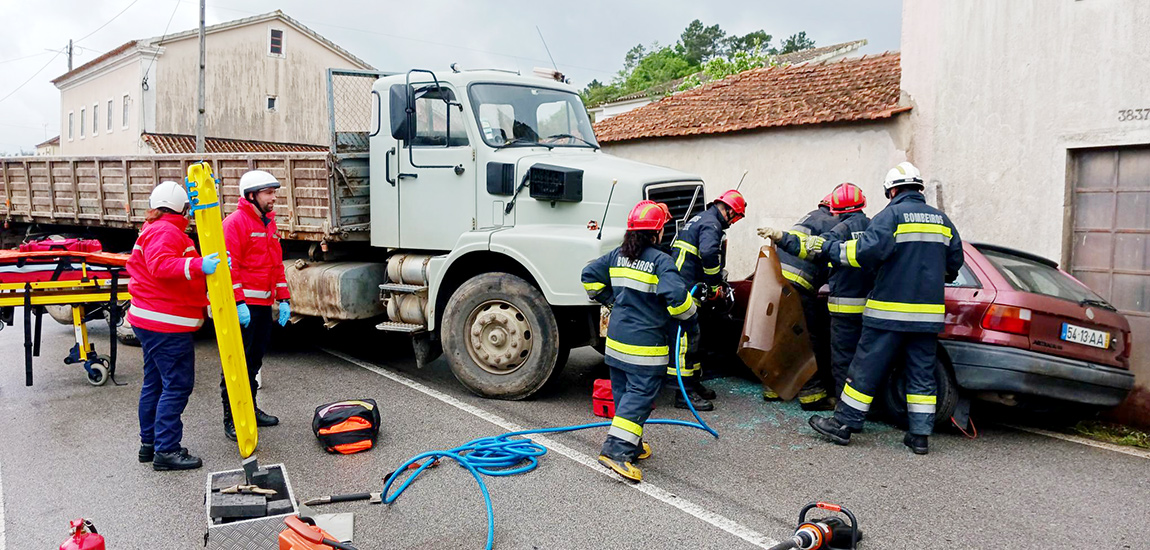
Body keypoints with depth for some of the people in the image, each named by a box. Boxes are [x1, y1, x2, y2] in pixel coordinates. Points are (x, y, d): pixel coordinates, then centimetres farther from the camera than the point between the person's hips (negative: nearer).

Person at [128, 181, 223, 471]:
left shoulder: (154, 230, 21)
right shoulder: (166, 232, -13)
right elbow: (161, 266, -31)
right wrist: (198, 265, -42)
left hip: (151, 322, 11)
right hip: (166, 324, -11)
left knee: (155, 382, 17)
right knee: (177, 384, -8)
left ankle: (149, 442, 27)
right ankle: (166, 450, -5)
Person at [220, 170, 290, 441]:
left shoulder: (269, 223, 17)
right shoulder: (235, 222, -11)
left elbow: (277, 264, 21)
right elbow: (229, 265, -17)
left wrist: (283, 299, 16)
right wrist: (238, 302, -22)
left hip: (264, 304, 9)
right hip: (242, 305, -9)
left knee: (255, 360, 17)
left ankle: (251, 410, 29)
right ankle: (231, 420, 3)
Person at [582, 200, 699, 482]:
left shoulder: (617, 256, 7)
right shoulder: (661, 261, -14)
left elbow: (590, 275, 14)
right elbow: (677, 297, -22)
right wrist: (691, 322, -8)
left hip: (616, 340, 7)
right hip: (646, 345, -7)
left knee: (623, 392, 16)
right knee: (640, 395, -3)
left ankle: (632, 446, 28)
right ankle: (617, 449, -10)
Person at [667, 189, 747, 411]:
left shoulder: (698, 219, 23)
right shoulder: (712, 224, -10)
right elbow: (709, 252, -29)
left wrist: (714, 282, 23)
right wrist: (715, 285, -16)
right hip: (685, 287, -11)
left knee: (692, 335, 18)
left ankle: (693, 383, 29)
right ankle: (684, 393, -6)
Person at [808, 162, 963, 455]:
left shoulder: (892, 214, -7)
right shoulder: (941, 219, 13)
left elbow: (868, 250, -20)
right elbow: (954, 261, 19)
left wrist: (830, 248, -9)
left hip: (890, 310, -5)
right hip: (929, 312, 6)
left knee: (866, 368, 1)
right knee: (922, 374, 10)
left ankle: (843, 424, 8)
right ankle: (920, 435, 12)